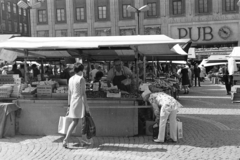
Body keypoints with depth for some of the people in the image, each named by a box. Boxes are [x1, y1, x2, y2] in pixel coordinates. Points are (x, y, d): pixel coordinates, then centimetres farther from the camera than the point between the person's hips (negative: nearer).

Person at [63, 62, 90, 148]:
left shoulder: (71, 79, 10)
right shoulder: (81, 79, -11)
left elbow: (69, 93, 13)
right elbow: (83, 93, -14)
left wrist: (69, 105, 18)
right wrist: (86, 105, -12)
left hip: (73, 102, 7)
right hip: (80, 102, -7)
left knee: (74, 122, 15)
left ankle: (66, 139, 9)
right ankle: (83, 140, 15)